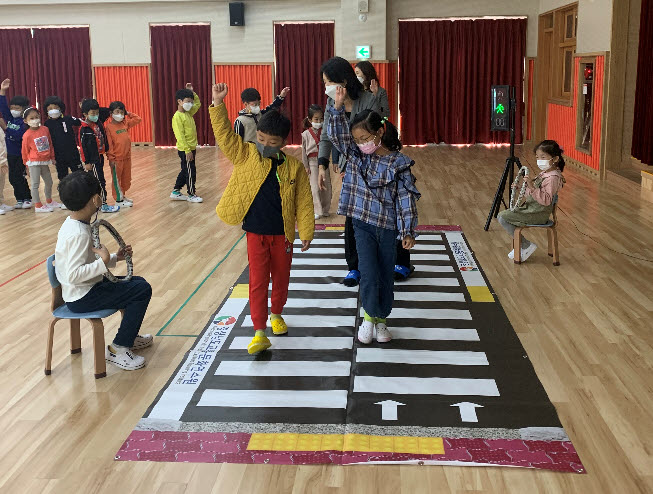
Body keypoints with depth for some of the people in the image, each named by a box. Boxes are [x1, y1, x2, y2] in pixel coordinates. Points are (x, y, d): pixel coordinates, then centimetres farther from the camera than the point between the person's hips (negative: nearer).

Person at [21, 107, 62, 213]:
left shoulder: (45, 129, 1)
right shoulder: (27, 135, -10)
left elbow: (50, 145, 12)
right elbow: (24, 152, -3)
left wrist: (52, 157, 13)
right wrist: (27, 166, 1)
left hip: (45, 162, 5)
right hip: (34, 163, -5)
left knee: (49, 182, 16)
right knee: (35, 184, -2)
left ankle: (49, 201, 35)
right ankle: (38, 205, 6)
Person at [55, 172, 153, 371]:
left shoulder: (73, 225, 5)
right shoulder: (78, 234, -26)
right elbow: (74, 275, -33)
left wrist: (114, 257, 8)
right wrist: (103, 261, -30)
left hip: (84, 290, 10)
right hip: (81, 298, -10)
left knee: (137, 283, 20)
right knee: (143, 290, -14)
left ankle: (129, 336, 34)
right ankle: (118, 349, -5)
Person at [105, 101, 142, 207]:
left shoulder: (125, 123, 6)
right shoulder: (108, 126, -11)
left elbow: (138, 119, 14)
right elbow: (109, 144, -13)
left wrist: (128, 114, 7)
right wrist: (111, 158, -14)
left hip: (127, 156, 6)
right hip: (116, 158, -6)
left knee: (126, 178, 16)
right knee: (117, 179, 6)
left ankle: (123, 196, 31)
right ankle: (119, 200, 13)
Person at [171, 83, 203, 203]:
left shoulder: (188, 113, 9)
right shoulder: (177, 117, -17)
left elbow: (197, 104, 27)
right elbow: (180, 136, -21)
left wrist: (192, 92, 12)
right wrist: (187, 150, -24)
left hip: (191, 148, 9)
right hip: (185, 150, -9)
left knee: (185, 171, 16)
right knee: (191, 172, -1)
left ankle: (176, 192, 26)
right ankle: (191, 195, 11)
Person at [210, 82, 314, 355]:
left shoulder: (294, 167, -5)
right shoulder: (245, 156, -3)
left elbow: (304, 202, 0)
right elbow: (224, 134, -12)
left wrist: (306, 233, 1)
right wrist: (218, 104, -23)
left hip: (283, 235, 1)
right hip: (255, 233, -1)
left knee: (281, 279, 16)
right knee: (258, 281, -1)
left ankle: (276, 314, 42)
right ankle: (259, 333, 3)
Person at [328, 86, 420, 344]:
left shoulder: (399, 163, -9)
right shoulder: (355, 155, 1)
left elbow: (407, 198, -9)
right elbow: (338, 135, -9)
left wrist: (409, 231, -10)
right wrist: (338, 107, -21)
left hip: (388, 227, -1)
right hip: (363, 224, 1)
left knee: (386, 276, 10)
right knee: (369, 274, -4)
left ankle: (380, 319, 27)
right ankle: (370, 316, 18)